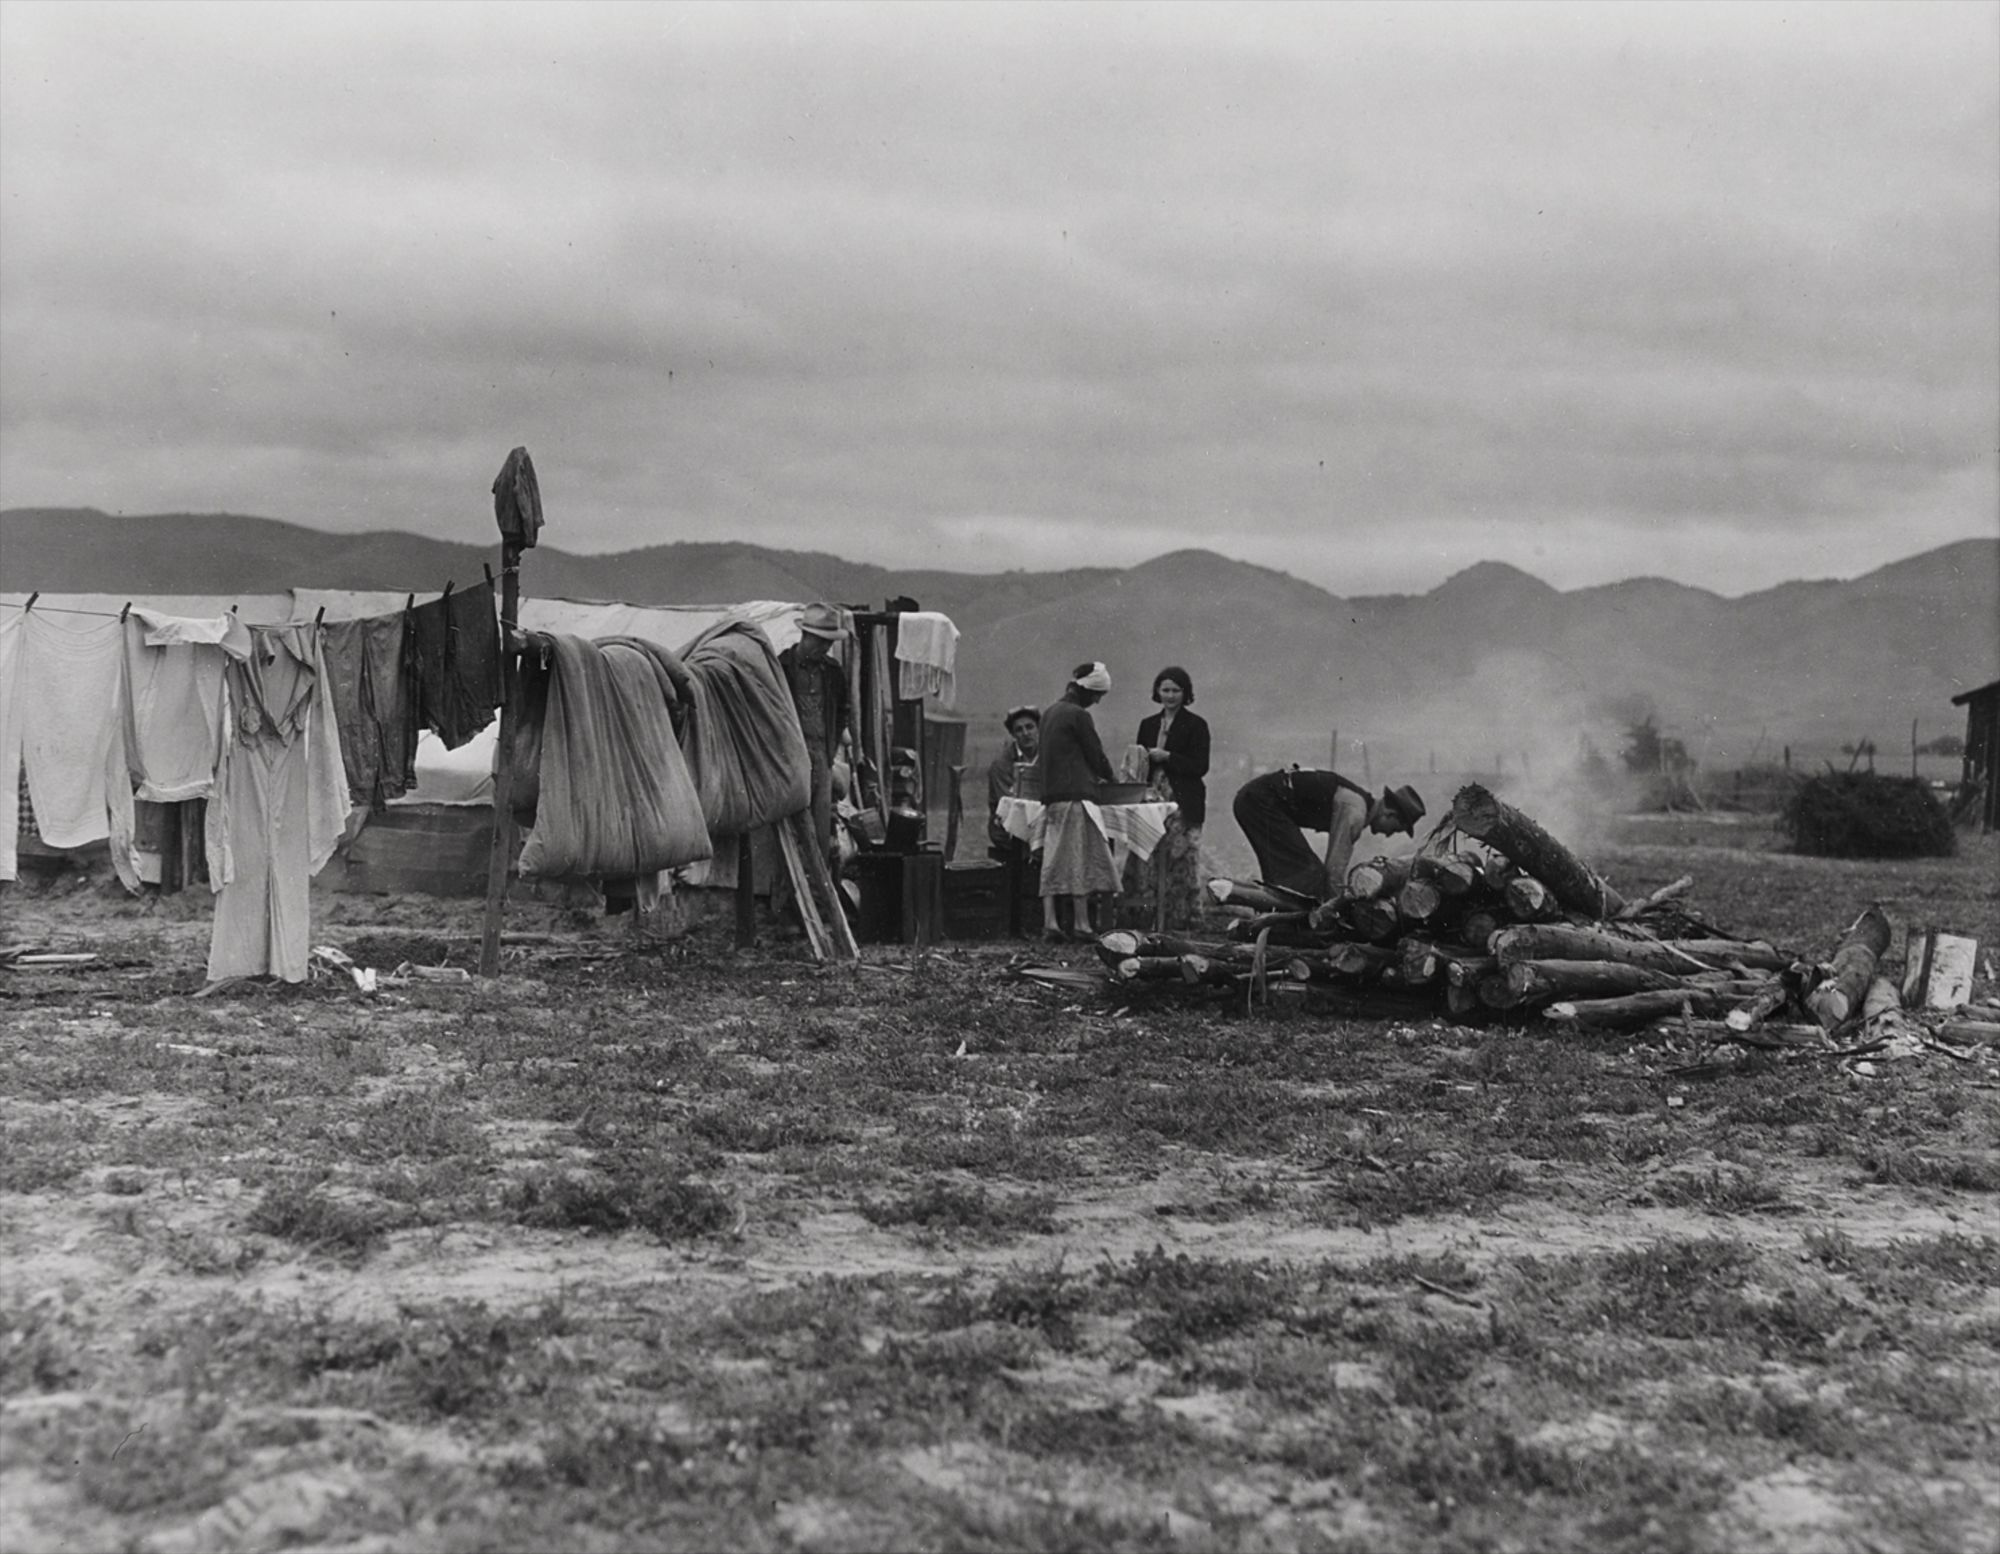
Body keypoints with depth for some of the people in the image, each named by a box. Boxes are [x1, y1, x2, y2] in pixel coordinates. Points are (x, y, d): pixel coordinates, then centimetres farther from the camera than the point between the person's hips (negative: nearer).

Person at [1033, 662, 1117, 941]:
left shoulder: (1049, 712, 15)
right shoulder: (1079, 716, -10)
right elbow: (1096, 755, -5)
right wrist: (1108, 777, 16)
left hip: (1051, 796, 8)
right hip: (1076, 796, -8)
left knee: (1053, 862, 5)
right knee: (1081, 860, -3)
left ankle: (1050, 922, 0)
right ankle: (1082, 925, -3)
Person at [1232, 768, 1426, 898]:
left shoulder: (1358, 803, 14)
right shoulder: (1355, 812, -15)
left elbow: (1334, 865, 19)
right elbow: (1335, 869, -16)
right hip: (1260, 800, -10)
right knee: (1308, 871, -12)